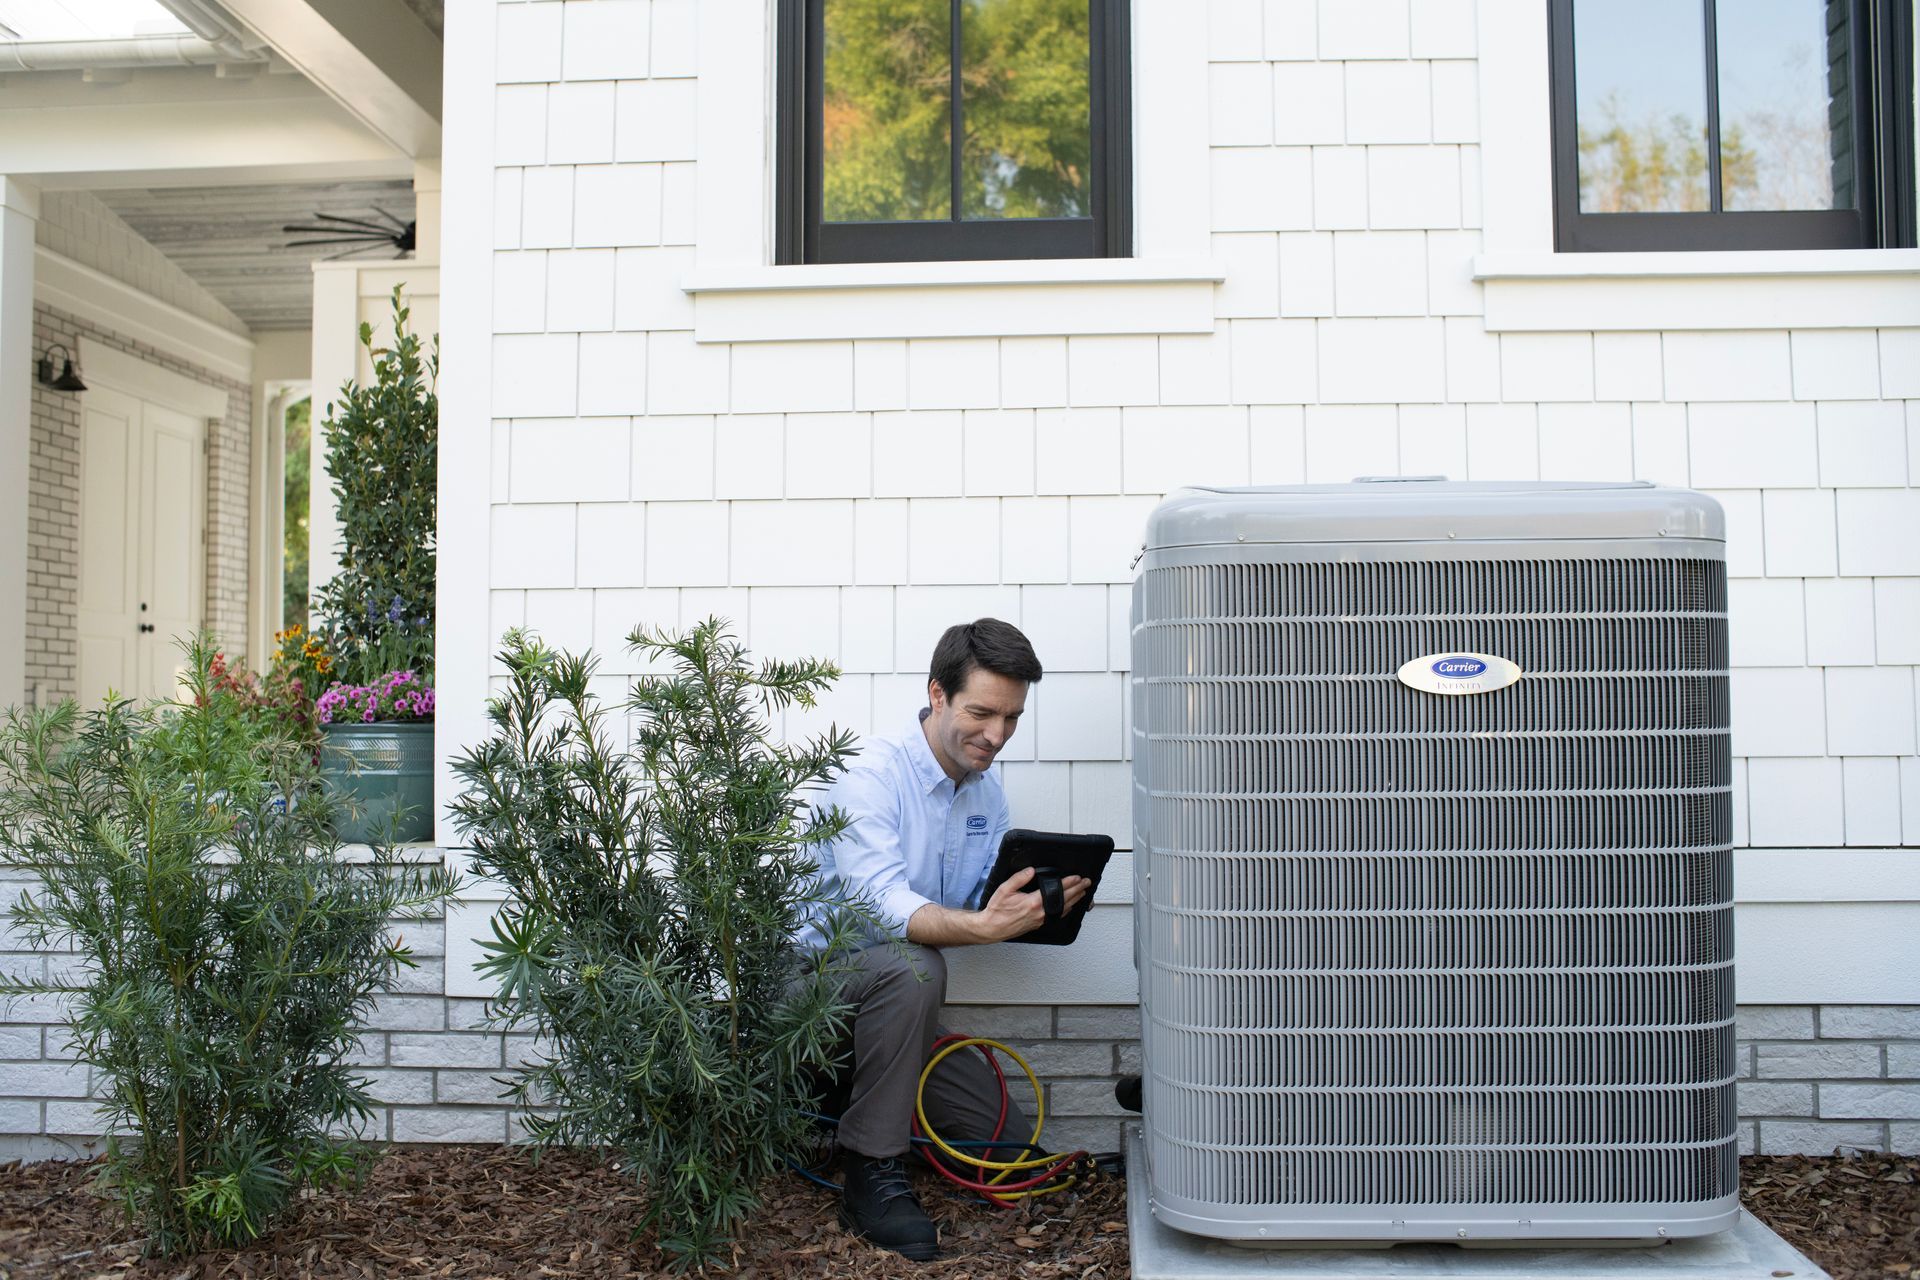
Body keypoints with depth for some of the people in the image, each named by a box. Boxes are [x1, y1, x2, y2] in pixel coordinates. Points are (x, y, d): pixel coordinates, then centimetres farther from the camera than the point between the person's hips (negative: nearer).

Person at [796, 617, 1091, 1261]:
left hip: (892, 1004, 7)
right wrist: (982, 925, -49)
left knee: (1014, 1147, 4)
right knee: (911, 965, -39)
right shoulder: (872, 775, -21)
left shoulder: (988, 794, 4)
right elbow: (884, 906, -33)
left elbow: (983, 907, 4)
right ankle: (872, 1173, -25)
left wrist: (1039, 905, -17)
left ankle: (864, 1100, 22)